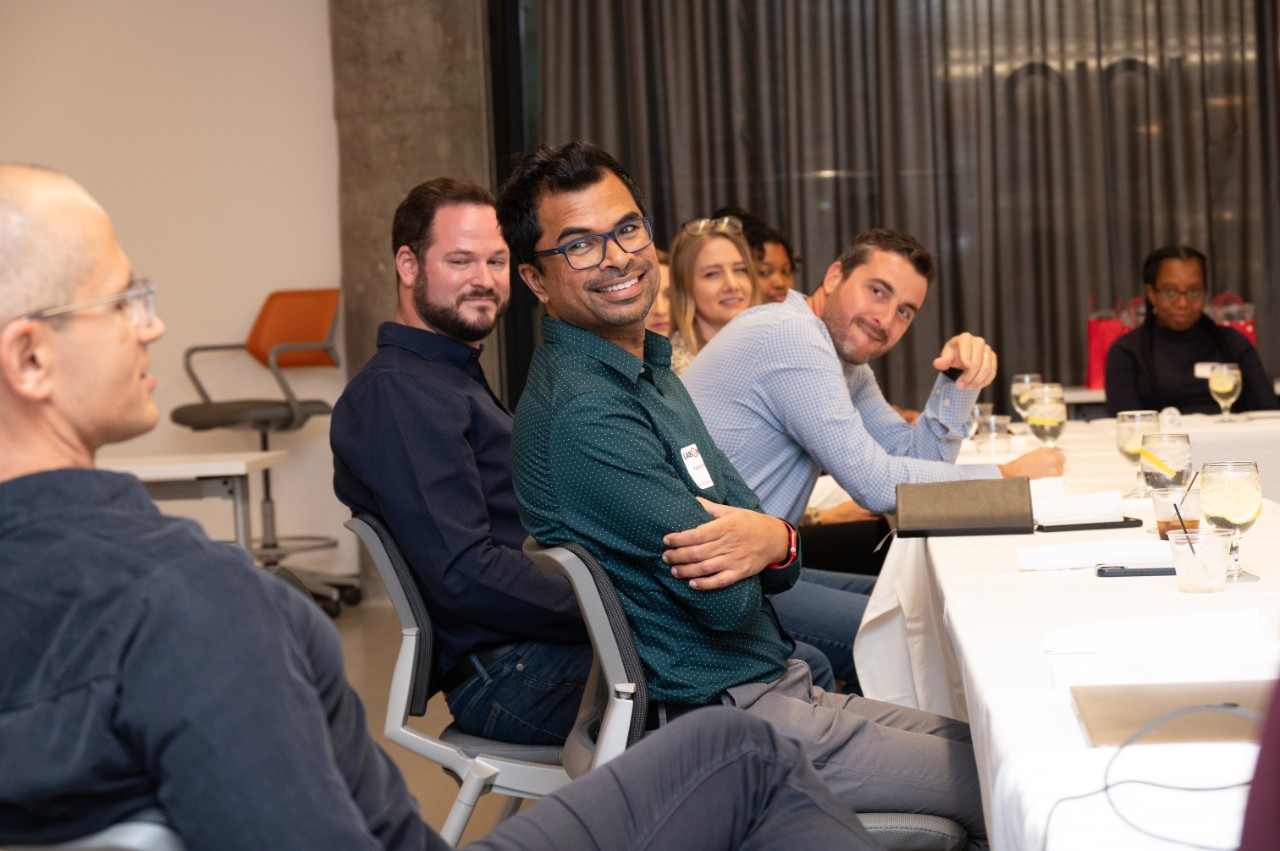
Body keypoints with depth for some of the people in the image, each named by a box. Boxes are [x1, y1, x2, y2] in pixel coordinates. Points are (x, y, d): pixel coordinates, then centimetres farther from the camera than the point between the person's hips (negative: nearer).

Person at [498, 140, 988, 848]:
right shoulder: (581, 412, -21)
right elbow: (730, 600, -23)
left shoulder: (652, 374, 12)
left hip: (771, 685, 9)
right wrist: (755, 544, -3)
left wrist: (773, 543, -16)